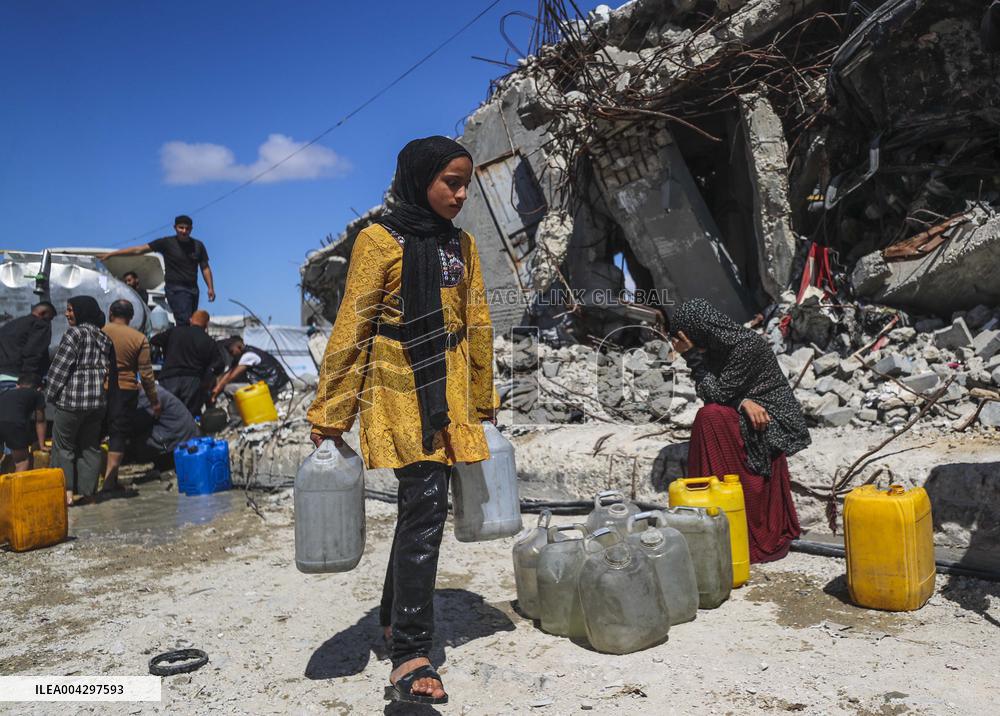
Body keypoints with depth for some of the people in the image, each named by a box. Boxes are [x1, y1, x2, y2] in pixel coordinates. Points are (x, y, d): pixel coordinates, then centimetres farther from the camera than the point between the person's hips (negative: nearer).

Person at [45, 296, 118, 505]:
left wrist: (50, 394, 0)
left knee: (63, 445, 5)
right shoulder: (104, 337, 12)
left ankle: (66, 490, 3)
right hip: (99, 400, 7)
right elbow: (111, 371, 13)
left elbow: (60, 368, -10)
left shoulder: (74, 333, -10)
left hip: (72, 399, -7)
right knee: (91, 446, 10)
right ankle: (88, 491, 12)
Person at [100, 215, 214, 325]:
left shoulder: (198, 245, 7)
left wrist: (211, 288, 0)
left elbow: (205, 268, 10)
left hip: (193, 288, 4)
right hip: (175, 288, -4)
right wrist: (111, 254, -5)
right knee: (184, 322, -19)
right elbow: (138, 249, -2)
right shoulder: (167, 243, -2)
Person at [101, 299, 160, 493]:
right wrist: (154, 400, 4)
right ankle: (110, 479, 2)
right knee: (118, 434, 4)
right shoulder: (139, 339, -3)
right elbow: (146, 373, -3)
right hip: (125, 390, -1)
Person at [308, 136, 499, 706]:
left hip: (450, 393, 6)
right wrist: (330, 415, -9)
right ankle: (410, 659, -5)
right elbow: (351, 331, -9)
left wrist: (483, 403, 17)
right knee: (426, 506, -13)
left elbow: (477, 328, 15)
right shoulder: (381, 241, -6)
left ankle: (395, 615, 34)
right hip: (400, 391, -6)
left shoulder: (462, 245, 12)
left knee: (422, 508, 14)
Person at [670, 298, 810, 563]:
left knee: (712, 417, -28)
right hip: (748, 414, 8)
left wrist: (692, 356, -18)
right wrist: (743, 402, -19)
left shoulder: (748, 345, -20)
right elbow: (709, 393, -1)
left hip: (775, 419, -8)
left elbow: (717, 393, -20)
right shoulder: (716, 347, 4)